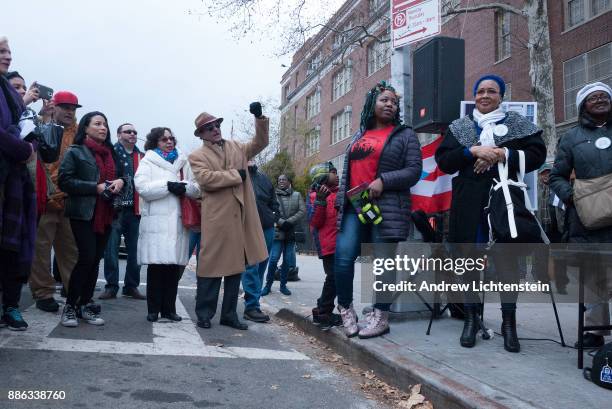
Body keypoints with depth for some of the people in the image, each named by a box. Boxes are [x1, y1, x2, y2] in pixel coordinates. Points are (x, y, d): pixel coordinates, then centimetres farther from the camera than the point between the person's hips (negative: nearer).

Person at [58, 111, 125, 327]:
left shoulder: (110, 153, 18)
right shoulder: (75, 152, 0)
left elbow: (120, 175, 25)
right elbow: (65, 180, -10)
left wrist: (120, 181, 0)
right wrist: (96, 187, -17)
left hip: (105, 214, 6)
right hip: (83, 213, -6)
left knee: (96, 259, 7)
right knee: (87, 257, -13)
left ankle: (84, 305, 16)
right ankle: (70, 306, 1)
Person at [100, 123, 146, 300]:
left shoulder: (141, 157, 13)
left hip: (135, 210, 4)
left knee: (134, 250, 8)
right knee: (111, 249, -1)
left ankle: (131, 286, 18)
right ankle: (111, 286, 9)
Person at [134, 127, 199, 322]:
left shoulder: (183, 162, 19)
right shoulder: (148, 162, 7)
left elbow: (196, 189, 13)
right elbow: (142, 188, -9)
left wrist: (185, 187, -7)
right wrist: (169, 185, -13)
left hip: (178, 222, 4)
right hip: (156, 222, -3)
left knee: (175, 266, 4)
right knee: (156, 266, -3)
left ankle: (169, 308, 13)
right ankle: (153, 309, 7)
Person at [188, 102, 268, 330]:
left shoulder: (236, 147, 19)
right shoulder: (197, 156, 2)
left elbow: (260, 143, 14)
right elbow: (206, 178, -15)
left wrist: (259, 118, 1)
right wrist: (236, 175, -11)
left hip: (241, 216, 5)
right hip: (217, 218, -5)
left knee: (236, 265, 10)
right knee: (212, 265, 1)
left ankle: (229, 314, 20)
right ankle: (204, 314, 14)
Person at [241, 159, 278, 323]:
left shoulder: (264, 178, 17)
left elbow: (273, 203, 24)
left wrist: (274, 216, 10)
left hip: (267, 228, 6)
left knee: (260, 267, 9)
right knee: (251, 267, -10)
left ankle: (253, 303, 18)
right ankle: (252, 307, -8)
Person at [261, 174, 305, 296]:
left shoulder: (297, 195, 8)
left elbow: (303, 211, 0)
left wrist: (289, 222, -11)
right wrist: (282, 222, -15)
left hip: (291, 232, 2)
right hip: (278, 231, -2)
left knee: (287, 260, 5)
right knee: (273, 259, -7)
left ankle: (283, 285, 17)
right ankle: (268, 285, 5)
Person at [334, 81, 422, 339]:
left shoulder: (404, 135, 7)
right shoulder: (359, 136, 21)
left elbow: (414, 170, -3)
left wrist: (383, 181, -15)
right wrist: (341, 199, 14)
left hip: (387, 208, -4)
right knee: (343, 258, -7)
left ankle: (380, 317, 9)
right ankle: (346, 309, 10)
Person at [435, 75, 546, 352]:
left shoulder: (518, 124, 13)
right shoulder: (458, 127, 15)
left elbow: (537, 155, 2)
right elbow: (443, 160, 5)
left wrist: (502, 154, -12)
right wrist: (473, 151, -11)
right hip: (469, 203, 1)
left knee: (508, 260, -4)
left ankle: (509, 322, 7)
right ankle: (471, 318, 14)